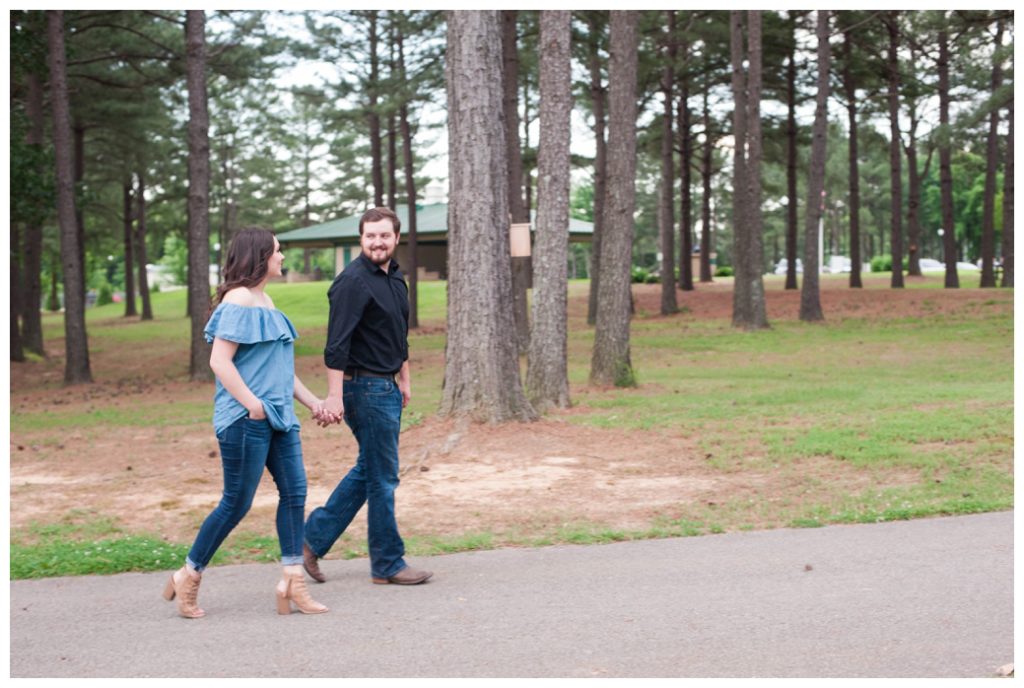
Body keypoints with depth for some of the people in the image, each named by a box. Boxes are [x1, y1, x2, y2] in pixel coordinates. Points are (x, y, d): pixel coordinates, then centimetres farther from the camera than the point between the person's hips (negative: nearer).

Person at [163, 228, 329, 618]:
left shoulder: (265, 301, 18)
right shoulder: (238, 301, -12)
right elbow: (219, 360, -19)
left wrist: (310, 400, 19)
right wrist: (252, 404, -21)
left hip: (278, 417, 9)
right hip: (246, 421, -9)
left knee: (294, 492, 3)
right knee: (237, 504, -3)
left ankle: (292, 584, 6)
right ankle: (188, 577, 12)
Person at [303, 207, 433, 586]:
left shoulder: (395, 278, 11)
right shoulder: (353, 281, -17)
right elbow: (337, 345, -22)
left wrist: (404, 380, 23)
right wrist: (334, 397, -26)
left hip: (387, 387, 9)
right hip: (365, 387, -9)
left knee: (368, 470, 16)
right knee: (383, 477, 0)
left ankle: (314, 538, 22)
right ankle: (387, 564, 11)